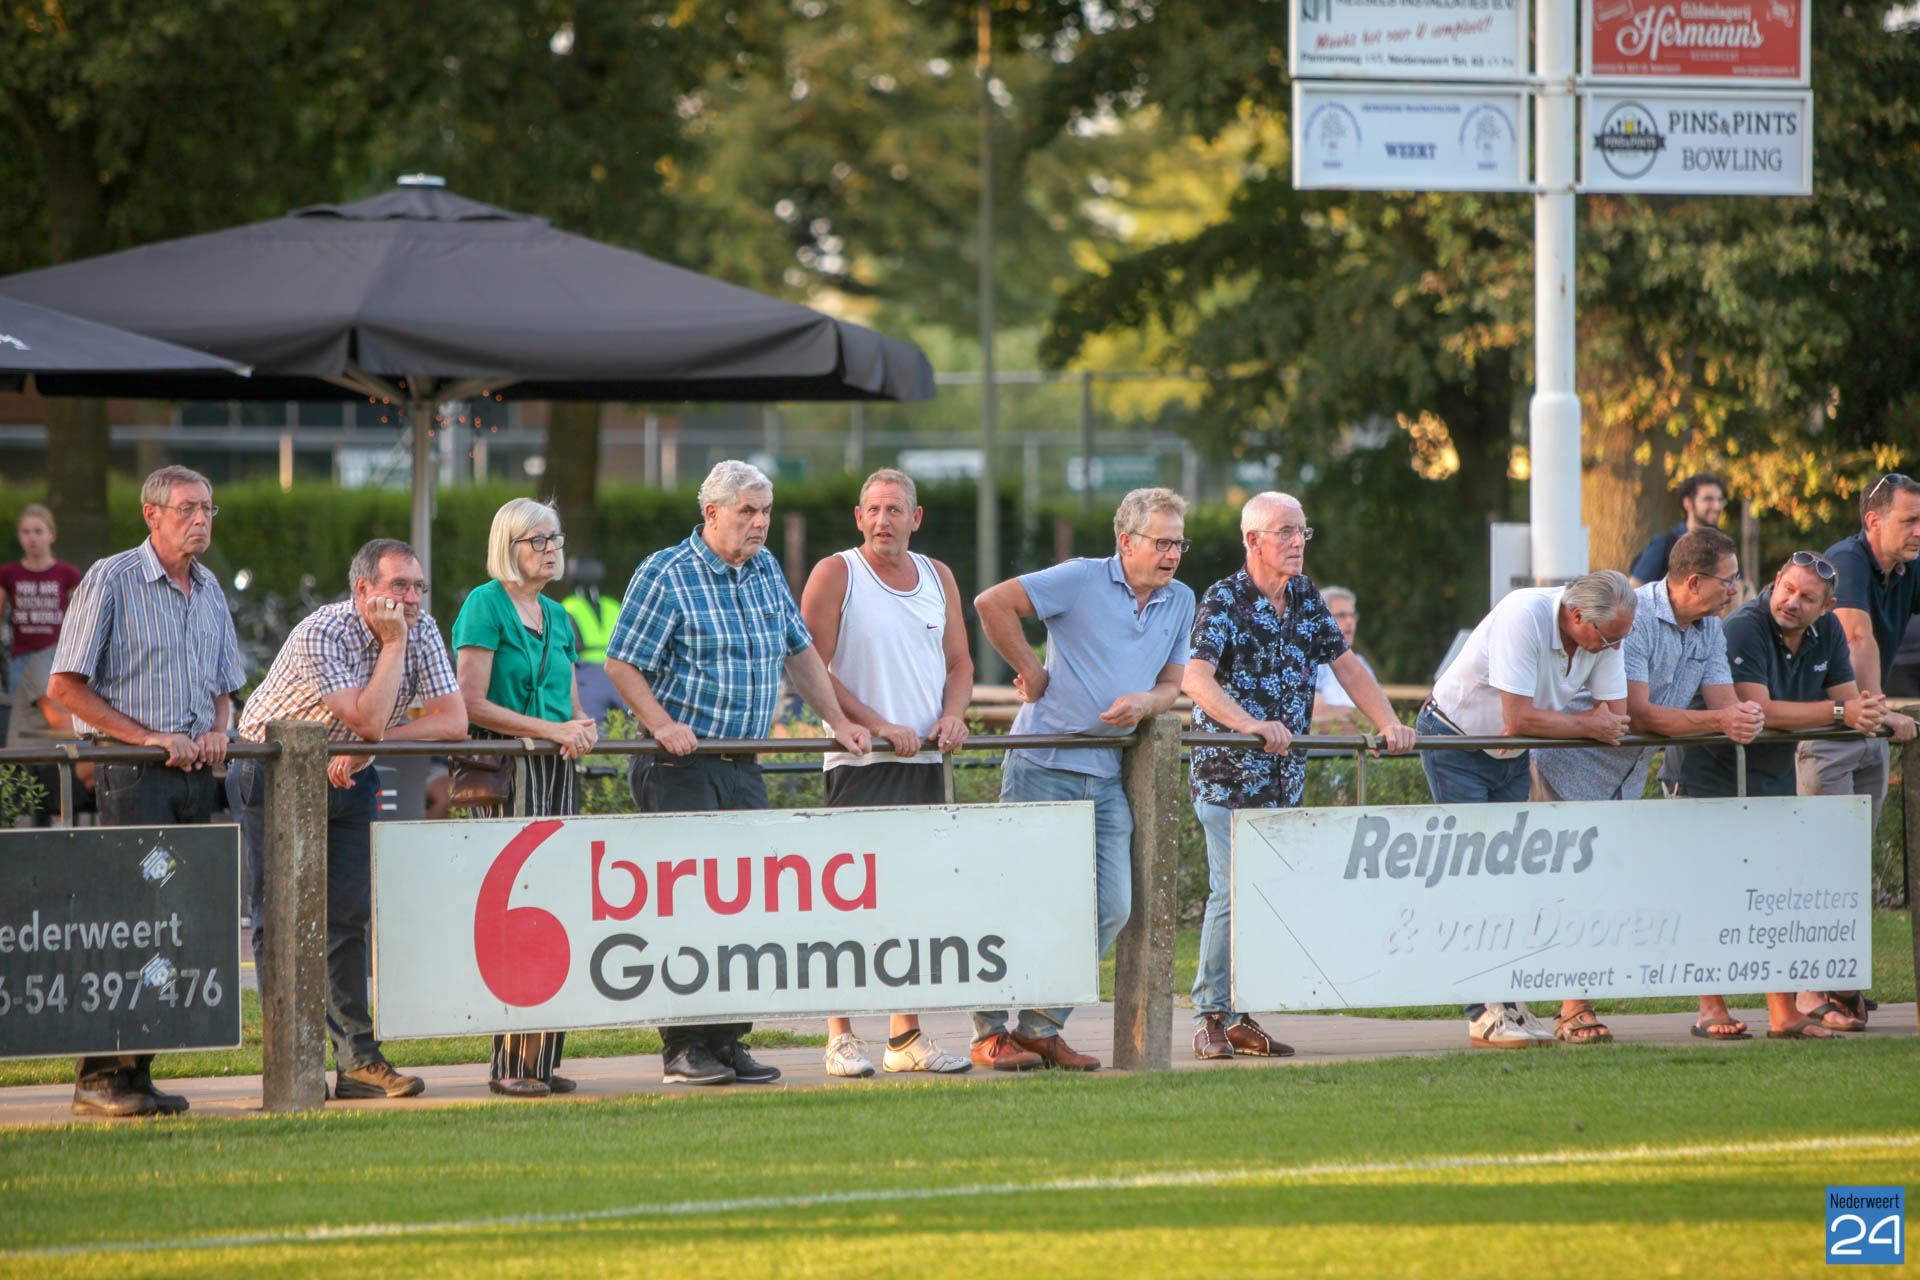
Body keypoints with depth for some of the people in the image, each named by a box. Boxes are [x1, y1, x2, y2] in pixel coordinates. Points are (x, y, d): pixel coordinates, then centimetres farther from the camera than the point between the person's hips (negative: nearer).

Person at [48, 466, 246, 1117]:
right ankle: (100, 1076, -9)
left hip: (194, 771, 7)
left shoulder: (209, 590, 15)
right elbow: (65, 686, -8)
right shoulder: (111, 581, -5)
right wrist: (148, 737, -13)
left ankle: (137, 1070, 7)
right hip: (130, 770, -7)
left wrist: (216, 731, 2)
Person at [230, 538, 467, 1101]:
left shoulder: (422, 632, -9)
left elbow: (452, 721, -15)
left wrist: (369, 747, -24)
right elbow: (368, 721, -34)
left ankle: (358, 1059, 0)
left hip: (344, 778, 5)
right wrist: (394, 644, -30)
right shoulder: (321, 635, -26)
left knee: (349, 916, 0)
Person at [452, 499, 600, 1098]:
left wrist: (583, 728, -2)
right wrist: (550, 729, -16)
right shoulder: (486, 604, -4)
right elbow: (472, 704, -12)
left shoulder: (557, 616, 18)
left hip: (556, 772, 7)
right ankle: (508, 1064, -9)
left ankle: (542, 1058, 6)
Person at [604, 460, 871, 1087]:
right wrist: (662, 724, -19)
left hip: (743, 768, 7)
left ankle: (728, 1042, 7)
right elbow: (621, 663, -8)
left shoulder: (765, 570, 13)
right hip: (680, 768, -7)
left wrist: (838, 722, 15)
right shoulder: (665, 575, -7)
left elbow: (799, 651, 21)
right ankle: (684, 1048, -5)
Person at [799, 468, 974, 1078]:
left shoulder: (938, 579, 14)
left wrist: (954, 713, 0)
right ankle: (840, 1036, -4)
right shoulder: (835, 575, -2)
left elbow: (959, 663, 21)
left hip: (925, 761, 5)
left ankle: (907, 1035, 12)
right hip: (859, 764, -5)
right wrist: (877, 726, -15)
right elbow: (812, 670, -7)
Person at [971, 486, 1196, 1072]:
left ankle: (1041, 1028, 12)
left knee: (1110, 907, 1)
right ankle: (991, 1033, 3)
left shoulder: (1180, 602, 11)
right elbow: (992, 603, -10)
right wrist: (1034, 673, -7)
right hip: (1043, 766, -6)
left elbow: (1171, 683, 15)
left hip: (1107, 776, 6)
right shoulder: (1081, 580, -7)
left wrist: (1145, 702, -8)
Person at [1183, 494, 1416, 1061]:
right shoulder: (1224, 600, -11)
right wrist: (1250, 724, -38)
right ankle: (1210, 1018, -2)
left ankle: (1243, 1018, 11)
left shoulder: (1305, 596, 10)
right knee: (1233, 893, -11)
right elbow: (1196, 678, -24)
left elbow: (1345, 664, 12)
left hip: (1285, 779, 7)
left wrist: (1389, 723, -2)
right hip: (1228, 775, -6)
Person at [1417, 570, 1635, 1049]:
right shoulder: (1524, 616, -31)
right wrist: (1588, 726, -20)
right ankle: (1486, 1013, -16)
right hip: (1455, 740, -7)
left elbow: (1615, 719, -12)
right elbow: (1519, 718, -32)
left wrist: (1542, 723, -22)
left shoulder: (1608, 635, -11)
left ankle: (1508, 1002, 2)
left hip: (1512, 757, 7)